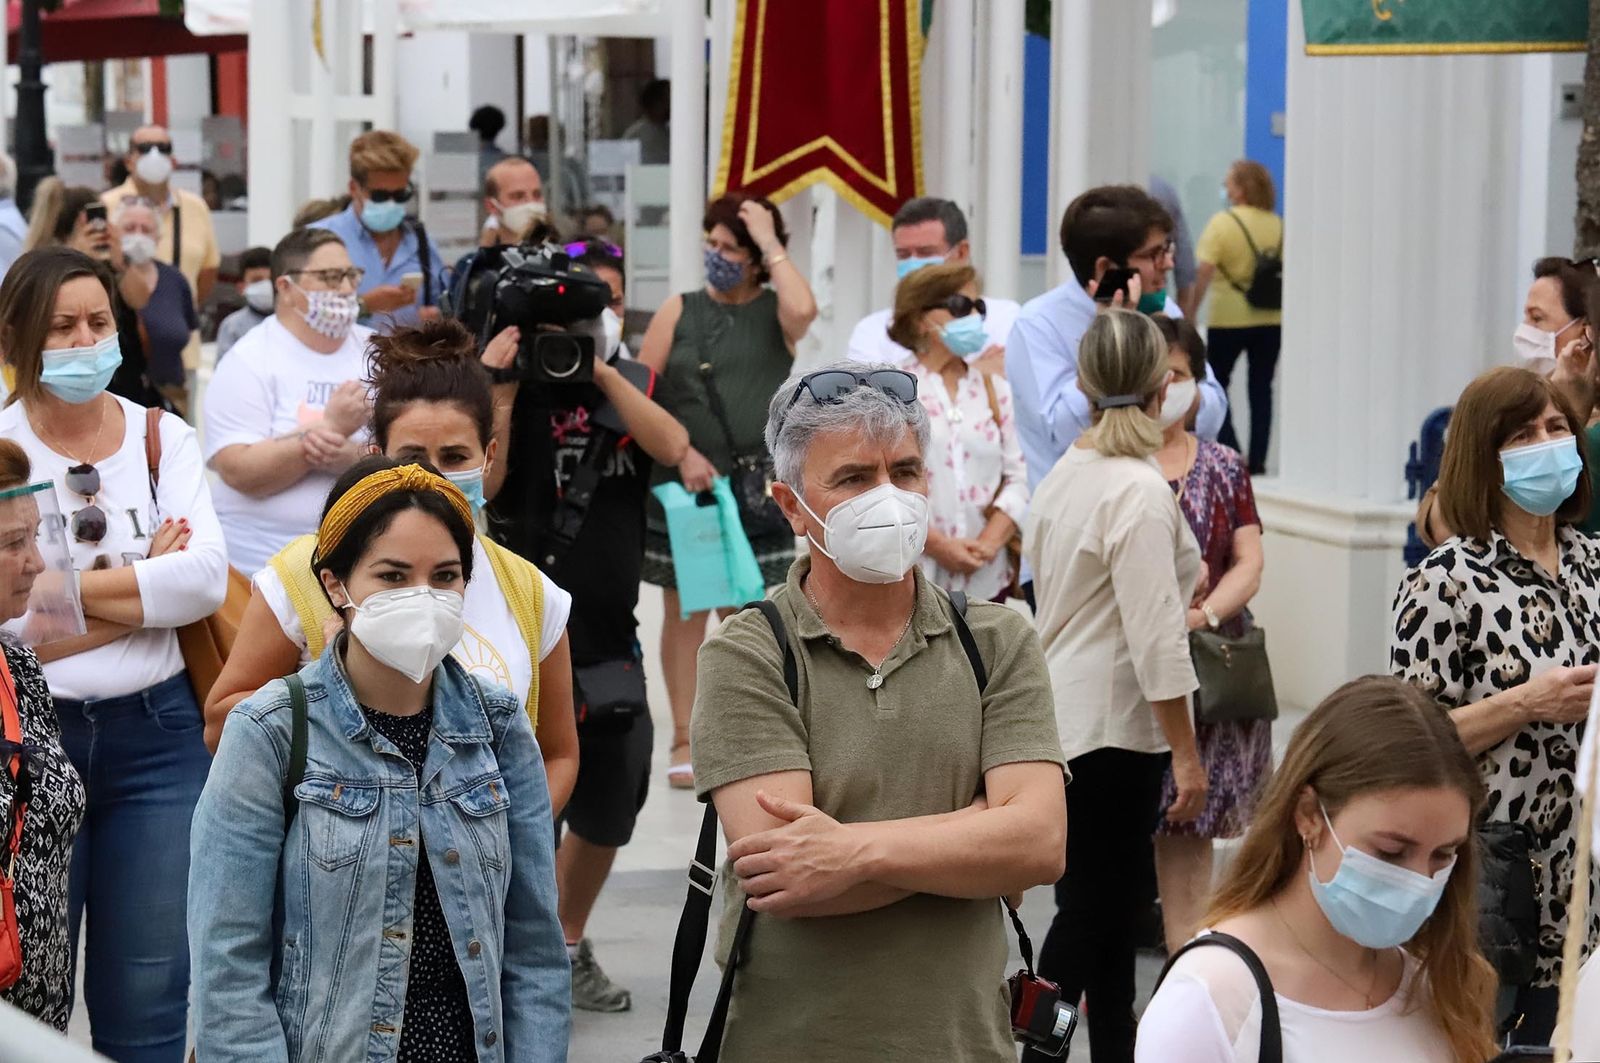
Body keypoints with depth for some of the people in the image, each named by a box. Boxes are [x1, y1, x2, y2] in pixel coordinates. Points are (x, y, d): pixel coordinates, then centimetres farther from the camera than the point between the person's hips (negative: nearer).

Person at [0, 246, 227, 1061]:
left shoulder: (163, 437, 5)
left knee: (149, 989, 9)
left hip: (155, 734, 2)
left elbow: (207, 579, -8)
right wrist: (151, 583, -10)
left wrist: (70, 585, -11)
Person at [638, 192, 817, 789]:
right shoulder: (679, 313, 5)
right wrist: (681, 453, -8)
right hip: (681, 486, 0)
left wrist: (771, 243, -12)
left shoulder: (774, 314, 4)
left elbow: (803, 310, -22)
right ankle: (684, 739, 12)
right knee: (684, 611, 4)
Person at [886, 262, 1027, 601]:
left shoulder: (994, 389, 11)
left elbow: (1019, 476, 5)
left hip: (987, 578, 4)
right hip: (912, 579, -4)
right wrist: (937, 545, -14)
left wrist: (991, 541, -9)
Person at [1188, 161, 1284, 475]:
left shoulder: (1222, 222, -12)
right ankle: (1257, 461, 9)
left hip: (1229, 319, -4)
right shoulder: (1276, 224, 1)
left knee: (1217, 383, 10)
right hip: (1270, 319, 4)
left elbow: (1204, 272, -16)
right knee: (1261, 388, 11)